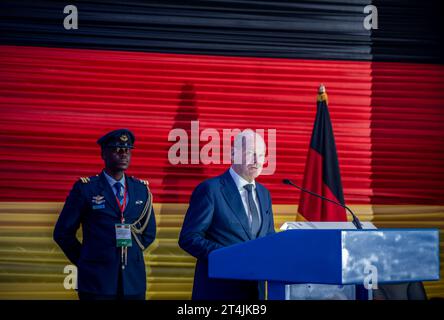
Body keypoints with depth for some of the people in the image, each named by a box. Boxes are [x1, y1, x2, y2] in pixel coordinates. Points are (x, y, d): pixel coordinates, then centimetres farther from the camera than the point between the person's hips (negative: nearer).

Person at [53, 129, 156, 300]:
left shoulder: (141, 189, 10)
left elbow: (149, 232, 20)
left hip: (134, 280, 3)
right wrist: (85, 261, 5)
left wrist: (131, 254, 11)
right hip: (96, 280, -3)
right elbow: (62, 233, 2)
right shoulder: (85, 188, -1)